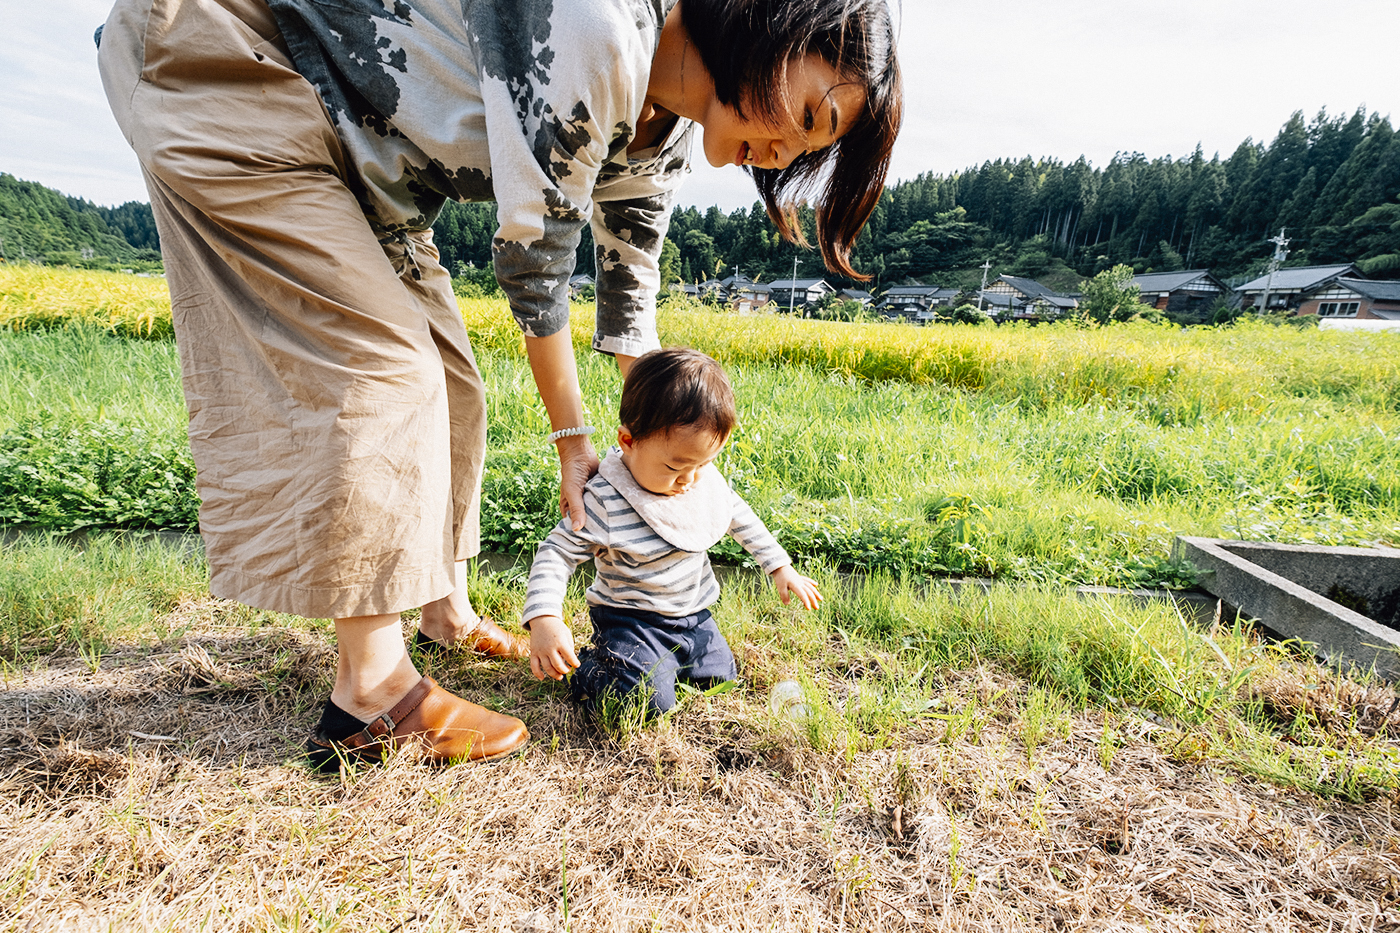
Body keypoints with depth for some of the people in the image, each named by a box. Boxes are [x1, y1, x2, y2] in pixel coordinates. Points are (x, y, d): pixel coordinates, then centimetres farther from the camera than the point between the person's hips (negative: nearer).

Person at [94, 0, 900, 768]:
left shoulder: (662, 143, -3)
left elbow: (630, 298, 4)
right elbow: (535, 260, -26)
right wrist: (574, 443, -15)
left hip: (356, 162, 8)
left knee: (442, 376, 5)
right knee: (372, 365, -18)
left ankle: (449, 612, 22)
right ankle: (371, 693, -8)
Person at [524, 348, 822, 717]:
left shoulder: (706, 479, -7)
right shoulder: (606, 502, -27)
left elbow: (738, 515, 10)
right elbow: (557, 552, -22)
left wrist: (780, 567, 12)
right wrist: (544, 619, -37)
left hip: (693, 614, 7)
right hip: (632, 619, -6)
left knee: (720, 676, 10)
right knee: (648, 701, -22)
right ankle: (588, 664, 6)